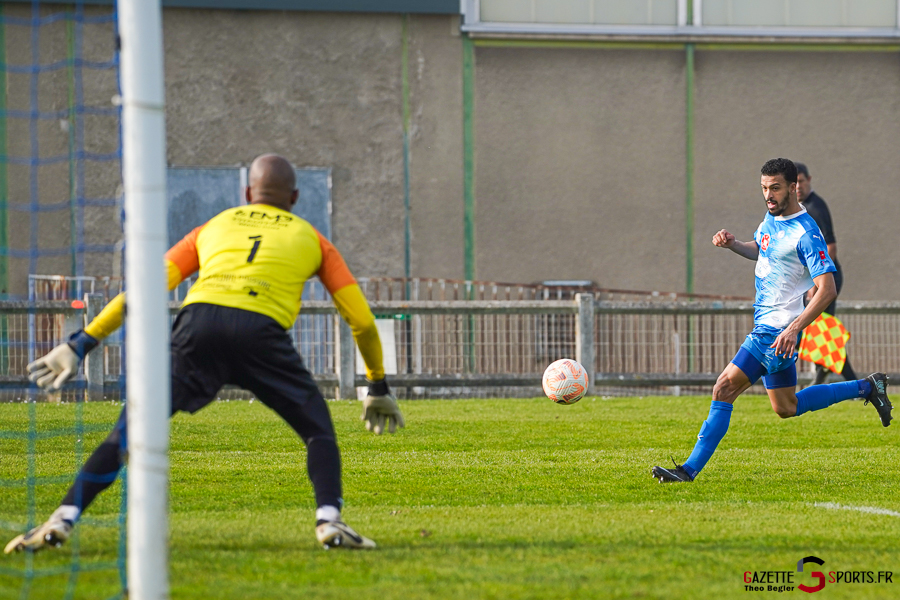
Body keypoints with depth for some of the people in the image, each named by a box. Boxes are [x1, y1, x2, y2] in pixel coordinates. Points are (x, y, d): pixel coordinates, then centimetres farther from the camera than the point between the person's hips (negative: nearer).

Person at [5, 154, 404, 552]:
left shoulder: (213, 227, 30)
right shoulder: (310, 238, 28)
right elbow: (362, 320, 25)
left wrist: (83, 342, 21)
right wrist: (378, 387, 38)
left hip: (199, 323, 1)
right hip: (261, 331, -1)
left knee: (131, 428, 7)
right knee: (318, 430, 15)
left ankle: (63, 520, -2)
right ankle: (329, 521, -8)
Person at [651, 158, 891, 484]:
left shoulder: (806, 234, -20)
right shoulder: (772, 217, 7)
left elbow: (827, 289, -24)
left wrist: (794, 328, -33)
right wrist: (732, 244, 6)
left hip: (778, 331, -10)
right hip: (765, 324, 10)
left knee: (724, 390, -14)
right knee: (786, 408, 21)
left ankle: (690, 469, -11)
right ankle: (866, 387, 32)